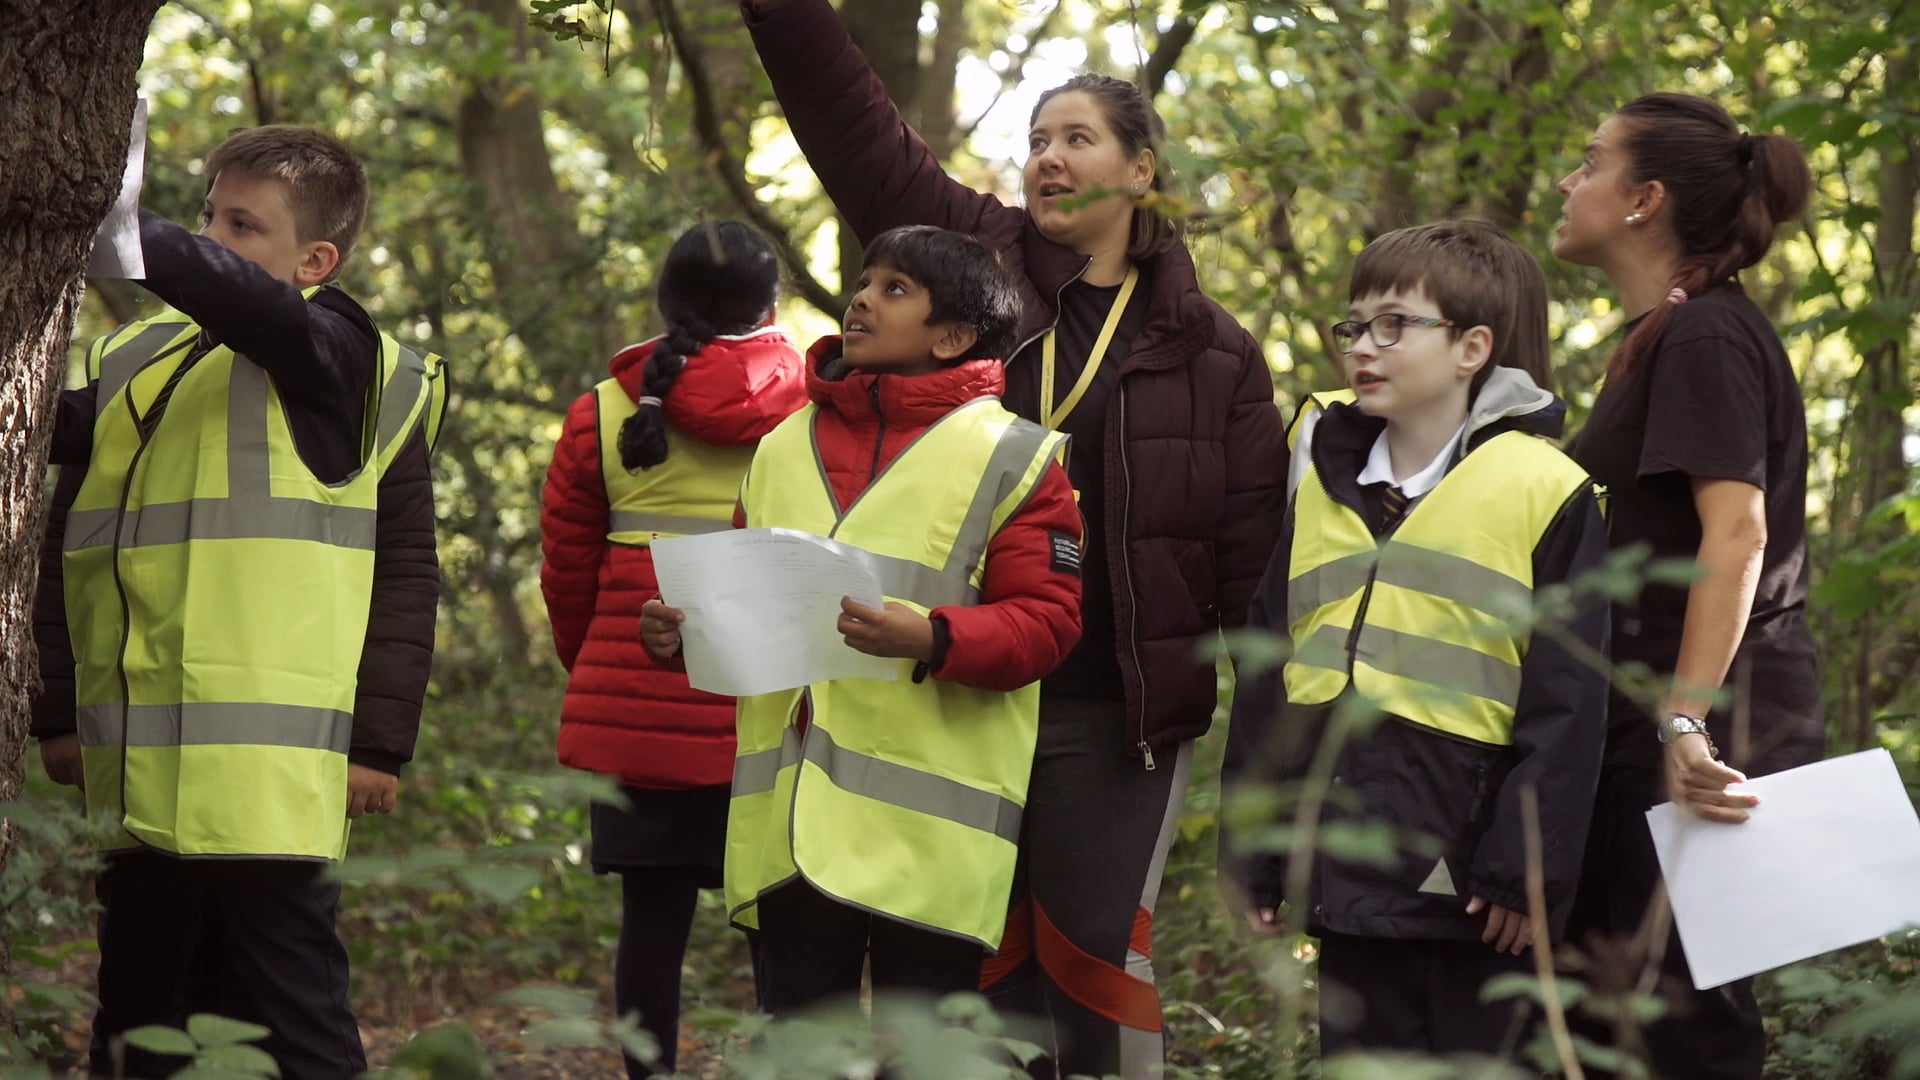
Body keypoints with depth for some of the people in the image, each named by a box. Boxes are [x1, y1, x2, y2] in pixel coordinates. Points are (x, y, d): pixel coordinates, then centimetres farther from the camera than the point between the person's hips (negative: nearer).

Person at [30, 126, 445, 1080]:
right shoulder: (129, 364, 15)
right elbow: (71, 549, 17)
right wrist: (60, 710, 12)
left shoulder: (337, 359, -3)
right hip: (143, 772, 7)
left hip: (265, 773, -6)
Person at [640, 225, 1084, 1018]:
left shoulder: (1009, 455, 0)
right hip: (790, 815, 5)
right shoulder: (784, 445, 16)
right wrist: (688, 630, 0)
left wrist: (931, 638, -25)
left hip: (928, 828, -5)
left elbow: (1045, 621, -8)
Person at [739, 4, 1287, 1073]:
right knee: (986, 956, 8)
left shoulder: (1209, 350, 3)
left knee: (1094, 949, -3)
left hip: (1118, 714, -2)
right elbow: (858, 132, 1)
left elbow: (1254, 547, 2)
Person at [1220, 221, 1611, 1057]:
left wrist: (1529, 870, -11)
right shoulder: (1324, 488, 12)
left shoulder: (1546, 492, -5)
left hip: (1469, 869, -5)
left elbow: (1565, 706, -8)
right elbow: (1267, 679, 14)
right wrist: (1252, 854, 10)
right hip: (1347, 874, 5)